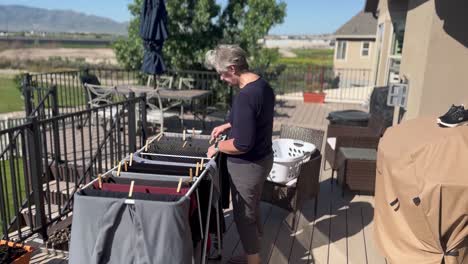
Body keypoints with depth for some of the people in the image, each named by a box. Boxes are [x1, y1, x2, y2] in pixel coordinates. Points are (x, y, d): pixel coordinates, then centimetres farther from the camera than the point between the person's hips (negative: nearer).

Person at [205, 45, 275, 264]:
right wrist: (228, 125, 14)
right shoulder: (263, 85, 2)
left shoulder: (245, 96, -28)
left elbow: (242, 144, -29)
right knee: (252, 211, 24)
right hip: (262, 159, 10)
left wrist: (217, 147, -13)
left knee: (244, 217, 9)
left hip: (247, 166, -10)